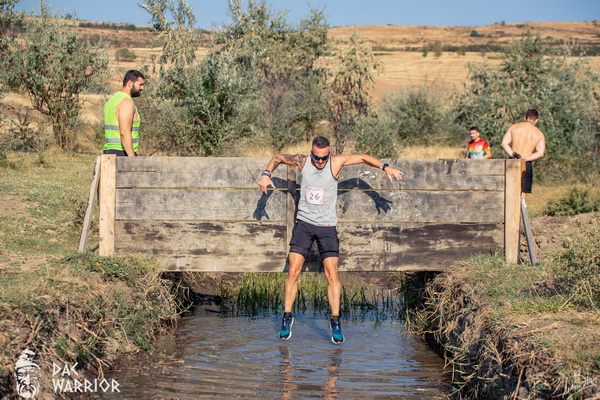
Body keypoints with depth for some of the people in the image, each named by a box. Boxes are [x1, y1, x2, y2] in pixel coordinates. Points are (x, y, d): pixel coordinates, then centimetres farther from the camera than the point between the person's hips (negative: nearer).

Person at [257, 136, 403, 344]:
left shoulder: (336, 162, -9)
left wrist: (385, 167, -6)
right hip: (304, 222, 1)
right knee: (293, 271, -6)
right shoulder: (302, 161, -4)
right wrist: (266, 175, -2)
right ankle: (287, 317, 8)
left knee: (332, 274, -9)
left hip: (327, 226, -1)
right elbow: (277, 158, 13)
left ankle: (335, 322, 2)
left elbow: (364, 158, 4)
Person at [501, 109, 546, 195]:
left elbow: (504, 143, -3)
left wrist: (513, 155, -12)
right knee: (522, 193, 4)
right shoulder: (539, 134, 5)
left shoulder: (514, 127, 7)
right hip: (526, 165, 0)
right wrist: (525, 159, -11)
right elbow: (540, 153, -5)